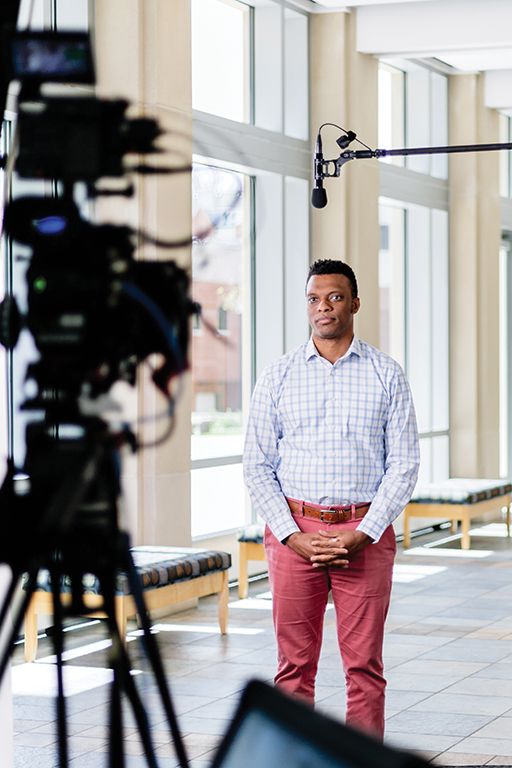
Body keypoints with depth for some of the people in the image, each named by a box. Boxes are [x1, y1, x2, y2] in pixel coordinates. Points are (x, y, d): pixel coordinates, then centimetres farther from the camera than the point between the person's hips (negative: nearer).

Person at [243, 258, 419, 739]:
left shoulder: (386, 376, 4)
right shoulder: (277, 377, 6)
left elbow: (404, 464, 1)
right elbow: (256, 466, 5)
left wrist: (362, 536, -10)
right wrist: (293, 536, -8)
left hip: (365, 533, 0)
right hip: (294, 531, 1)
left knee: (364, 665, 1)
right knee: (294, 665, 3)